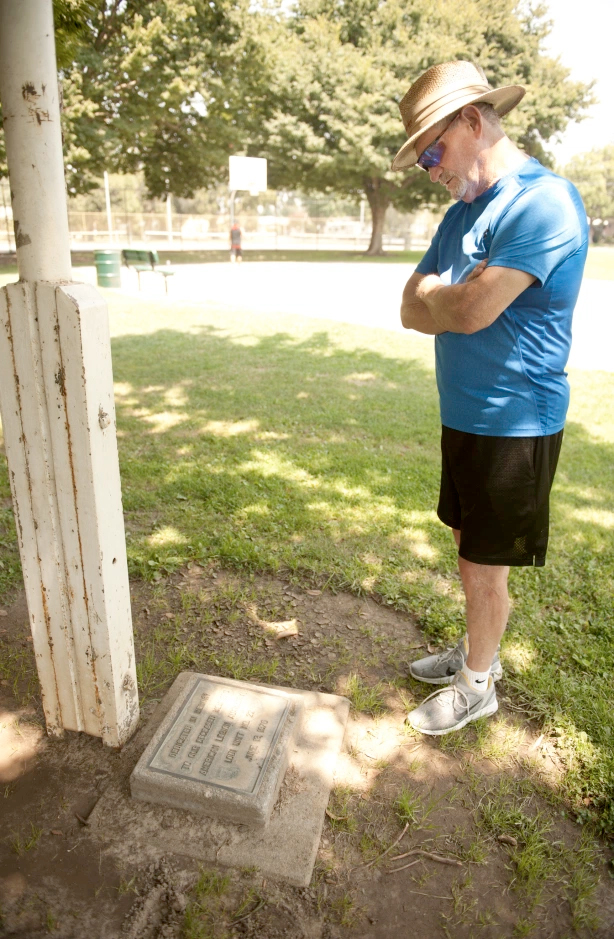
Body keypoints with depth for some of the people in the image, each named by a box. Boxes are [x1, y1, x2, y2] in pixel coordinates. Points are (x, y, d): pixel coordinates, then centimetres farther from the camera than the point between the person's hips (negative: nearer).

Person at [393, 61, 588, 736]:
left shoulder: (544, 201, -17)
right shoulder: (463, 212, 11)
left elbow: (466, 311, -25)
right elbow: (412, 312, 6)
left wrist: (436, 293, -5)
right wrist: (461, 302, -12)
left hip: (514, 427, -8)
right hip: (464, 417, 8)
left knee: (483, 568, 5)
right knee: (469, 547, 20)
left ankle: (477, 686, 28)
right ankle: (478, 650, 41)